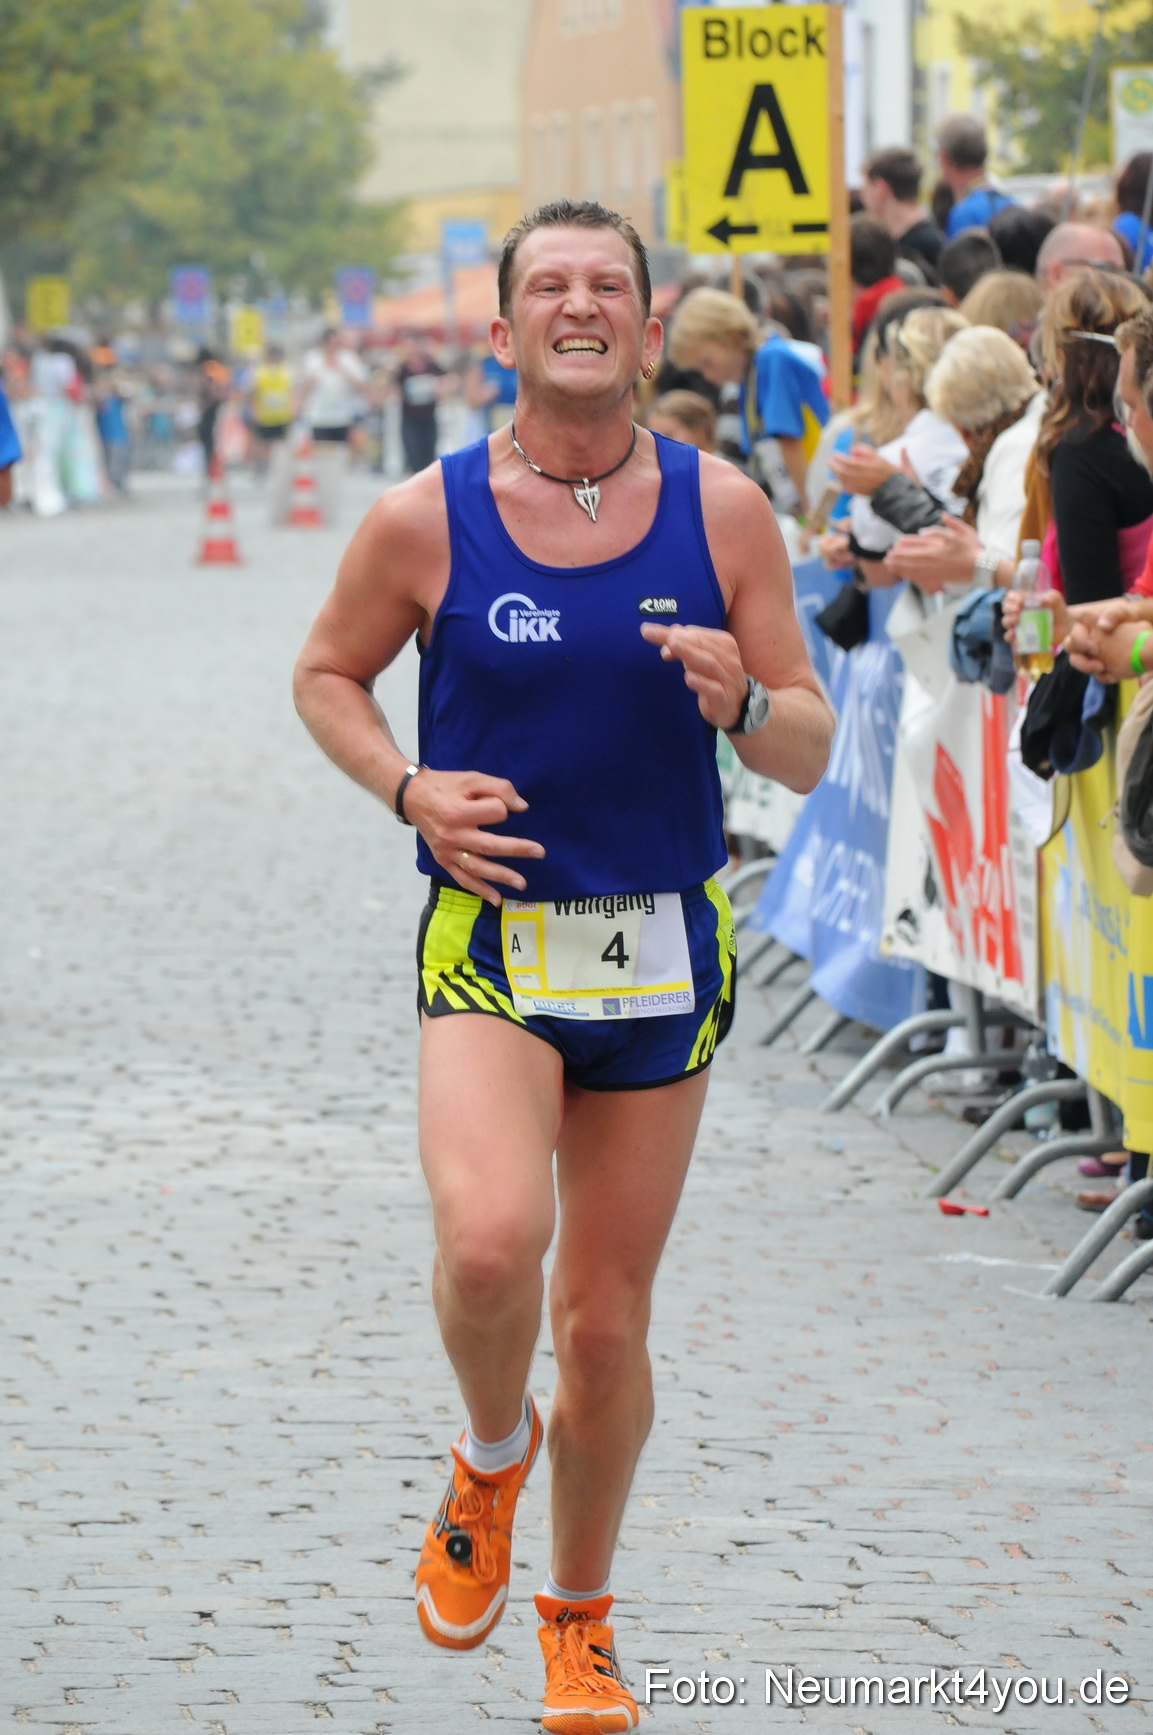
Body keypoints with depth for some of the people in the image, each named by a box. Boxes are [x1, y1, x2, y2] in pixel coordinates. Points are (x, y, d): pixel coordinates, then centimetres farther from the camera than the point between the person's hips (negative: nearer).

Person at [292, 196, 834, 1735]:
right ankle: (493, 1454, 6)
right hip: (491, 938, -2)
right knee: (491, 1241, -27)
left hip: (665, 955, 2)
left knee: (607, 1320, 7)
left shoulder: (721, 508, -2)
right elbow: (326, 675, 11)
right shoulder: (426, 519, -5)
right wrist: (408, 789, -7)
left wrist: (742, 701, -20)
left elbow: (811, 755, 2)